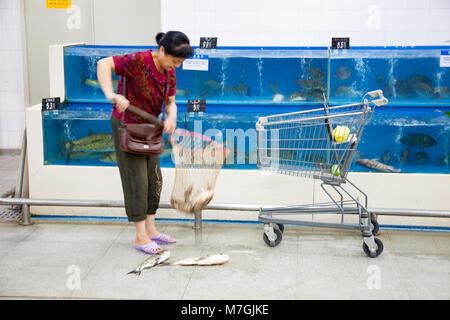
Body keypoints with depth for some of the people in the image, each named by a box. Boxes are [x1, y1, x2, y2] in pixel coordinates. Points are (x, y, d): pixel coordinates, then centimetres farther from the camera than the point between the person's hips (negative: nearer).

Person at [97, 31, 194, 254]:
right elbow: (103, 64, -34)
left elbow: (170, 102, 2)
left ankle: (151, 230, 23)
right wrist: (111, 95, -47)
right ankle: (140, 237, 3)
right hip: (126, 125, -8)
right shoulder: (139, 61, -26)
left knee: (154, 179, 11)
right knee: (136, 179, -5)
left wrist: (171, 117, -21)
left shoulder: (169, 72, -3)